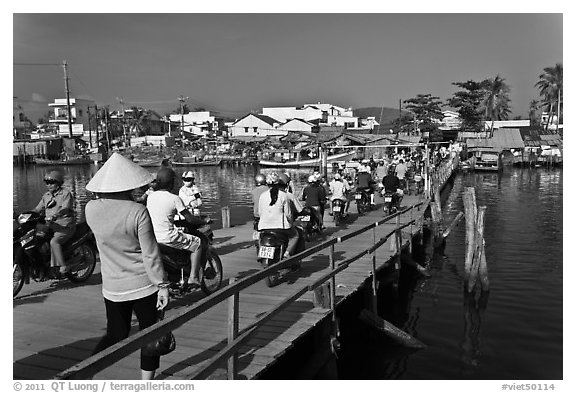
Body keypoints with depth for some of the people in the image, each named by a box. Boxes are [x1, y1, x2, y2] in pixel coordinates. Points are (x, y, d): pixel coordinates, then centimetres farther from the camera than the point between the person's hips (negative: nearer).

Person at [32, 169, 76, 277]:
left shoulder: (66, 193, -6)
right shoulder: (46, 196, 17)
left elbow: (65, 208, -22)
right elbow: (38, 209, 18)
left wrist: (54, 216, -39)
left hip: (65, 225, -8)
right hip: (51, 225, 8)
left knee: (54, 241, -27)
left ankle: (62, 267, -24)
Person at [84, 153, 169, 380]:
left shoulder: (91, 209, -7)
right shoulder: (138, 211, -19)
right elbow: (150, 254, -16)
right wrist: (162, 285, -8)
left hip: (112, 287, 4)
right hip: (143, 285, -4)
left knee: (115, 335, 20)